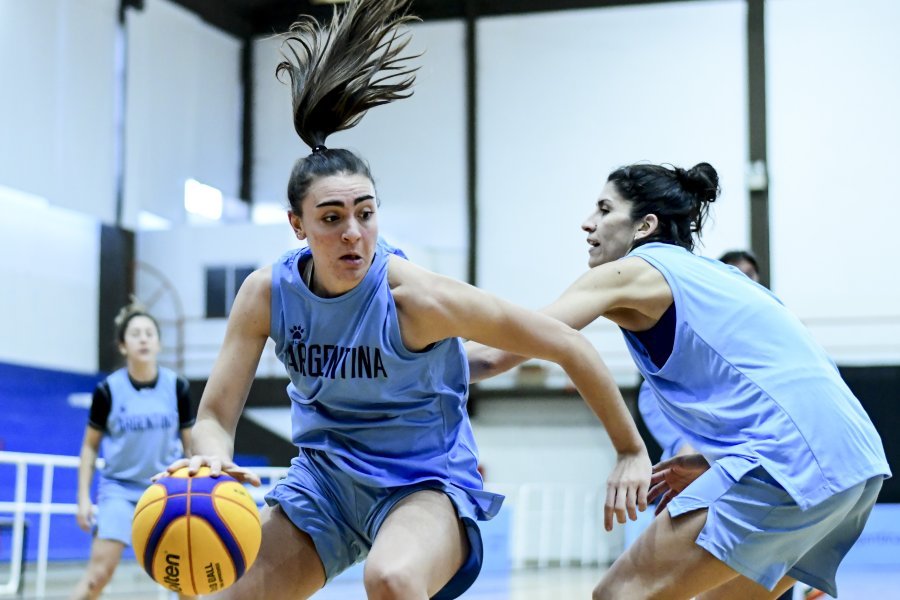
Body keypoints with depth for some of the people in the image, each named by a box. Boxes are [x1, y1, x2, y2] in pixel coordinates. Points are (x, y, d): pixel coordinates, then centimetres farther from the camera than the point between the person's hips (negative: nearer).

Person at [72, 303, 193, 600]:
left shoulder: (177, 387, -6)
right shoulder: (108, 390, -10)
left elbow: (190, 445, 5)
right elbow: (90, 446, 1)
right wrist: (84, 497, -3)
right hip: (119, 487, -2)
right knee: (99, 572, -14)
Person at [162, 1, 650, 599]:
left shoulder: (416, 296, -25)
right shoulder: (268, 293, -13)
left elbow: (568, 345, -18)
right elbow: (216, 416, -10)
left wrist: (632, 453, -11)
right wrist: (213, 462, -36)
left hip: (425, 481, -5)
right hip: (325, 478, 5)